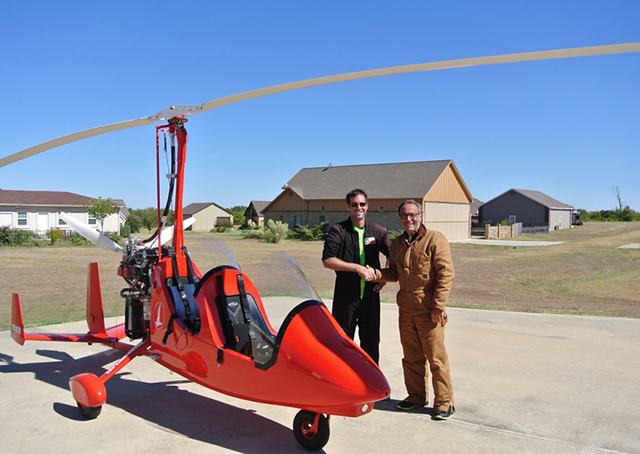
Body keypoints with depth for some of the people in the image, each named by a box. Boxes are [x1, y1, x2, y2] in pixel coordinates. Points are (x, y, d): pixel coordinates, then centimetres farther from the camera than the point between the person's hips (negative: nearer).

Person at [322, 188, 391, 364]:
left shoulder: (378, 231, 8)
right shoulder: (338, 230, -3)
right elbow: (327, 260, -13)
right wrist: (357, 267, -20)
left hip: (370, 295, 3)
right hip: (345, 295, -3)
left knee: (371, 340, 12)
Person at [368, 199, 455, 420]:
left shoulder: (435, 239, -7)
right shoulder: (397, 244, 13)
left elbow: (446, 274, -11)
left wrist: (438, 305, -17)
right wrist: (376, 274, 0)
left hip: (429, 310, -6)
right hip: (406, 310, 6)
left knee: (436, 358, 0)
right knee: (412, 357, 14)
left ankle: (444, 403, 12)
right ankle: (416, 396, 29)